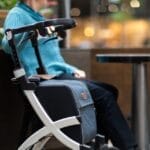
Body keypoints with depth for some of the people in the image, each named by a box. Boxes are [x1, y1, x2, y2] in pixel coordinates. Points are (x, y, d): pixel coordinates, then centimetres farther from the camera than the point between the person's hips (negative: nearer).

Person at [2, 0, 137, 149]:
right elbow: (8, 45, -21)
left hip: (58, 74, 9)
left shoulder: (36, 17, 24)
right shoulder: (17, 15, -2)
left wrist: (73, 70, 13)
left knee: (110, 91, -1)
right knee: (103, 95, -18)